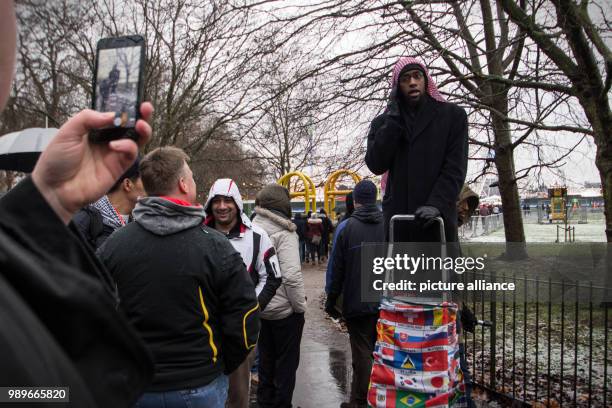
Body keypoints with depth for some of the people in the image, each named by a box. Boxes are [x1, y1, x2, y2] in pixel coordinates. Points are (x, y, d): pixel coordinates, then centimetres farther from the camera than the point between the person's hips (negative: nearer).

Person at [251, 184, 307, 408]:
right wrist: (300, 306, -10)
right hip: (285, 310, -6)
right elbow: (292, 275, -23)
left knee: (266, 359, 21)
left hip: (260, 308, 6)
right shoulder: (283, 232, -18)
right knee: (287, 362, 11)